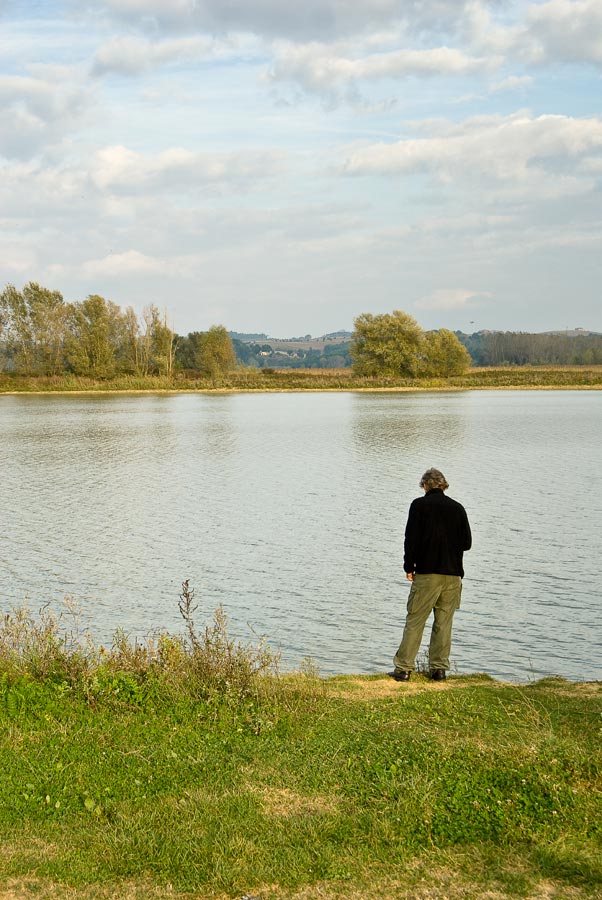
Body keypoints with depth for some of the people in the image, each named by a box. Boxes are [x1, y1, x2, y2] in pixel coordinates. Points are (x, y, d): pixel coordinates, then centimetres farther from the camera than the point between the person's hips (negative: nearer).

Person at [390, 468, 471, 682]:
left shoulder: (419, 505, -1)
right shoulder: (457, 508, 7)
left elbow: (411, 538, -6)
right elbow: (467, 542, 9)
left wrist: (409, 567, 3)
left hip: (427, 572, -3)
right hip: (453, 574, 3)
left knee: (414, 620, 0)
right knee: (443, 622, 9)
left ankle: (403, 668, -3)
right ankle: (439, 668, 9)